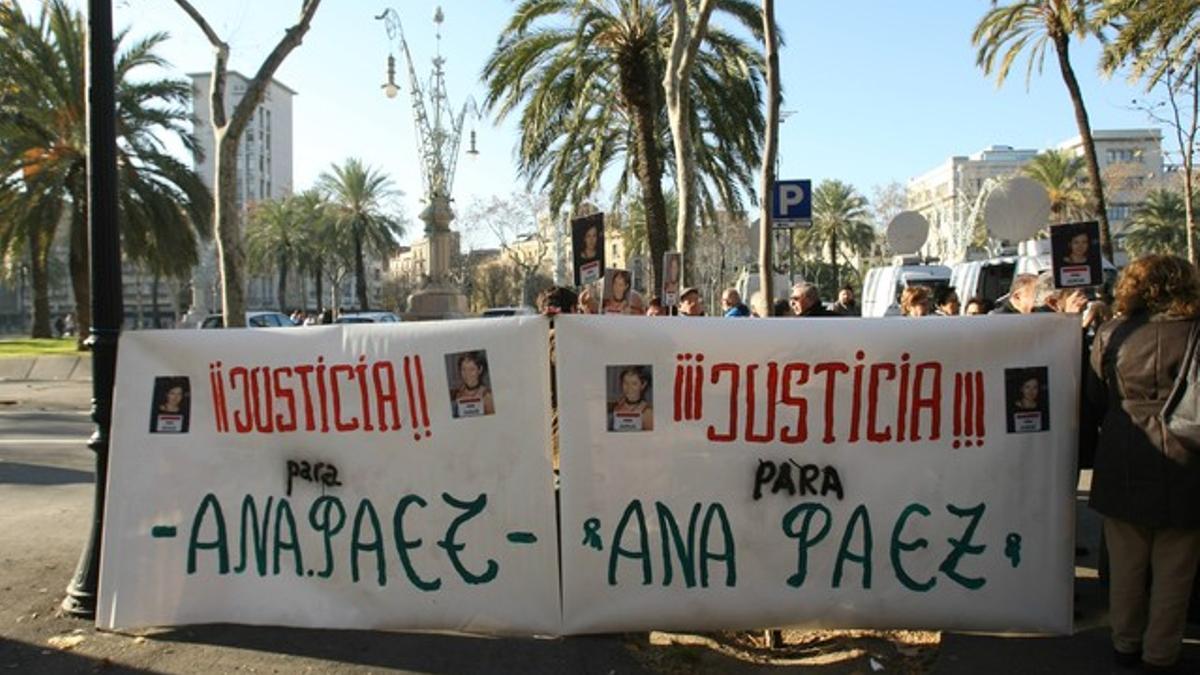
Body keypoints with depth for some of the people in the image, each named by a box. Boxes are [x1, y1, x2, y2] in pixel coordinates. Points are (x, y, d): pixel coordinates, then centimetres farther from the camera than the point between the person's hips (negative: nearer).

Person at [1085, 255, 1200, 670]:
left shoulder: (1112, 334, -4)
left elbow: (1094, 398, 3)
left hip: (1123, 465, 2)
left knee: (1125, 563, 15)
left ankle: (1125, 644, 28)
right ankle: (1160, 652, 22)